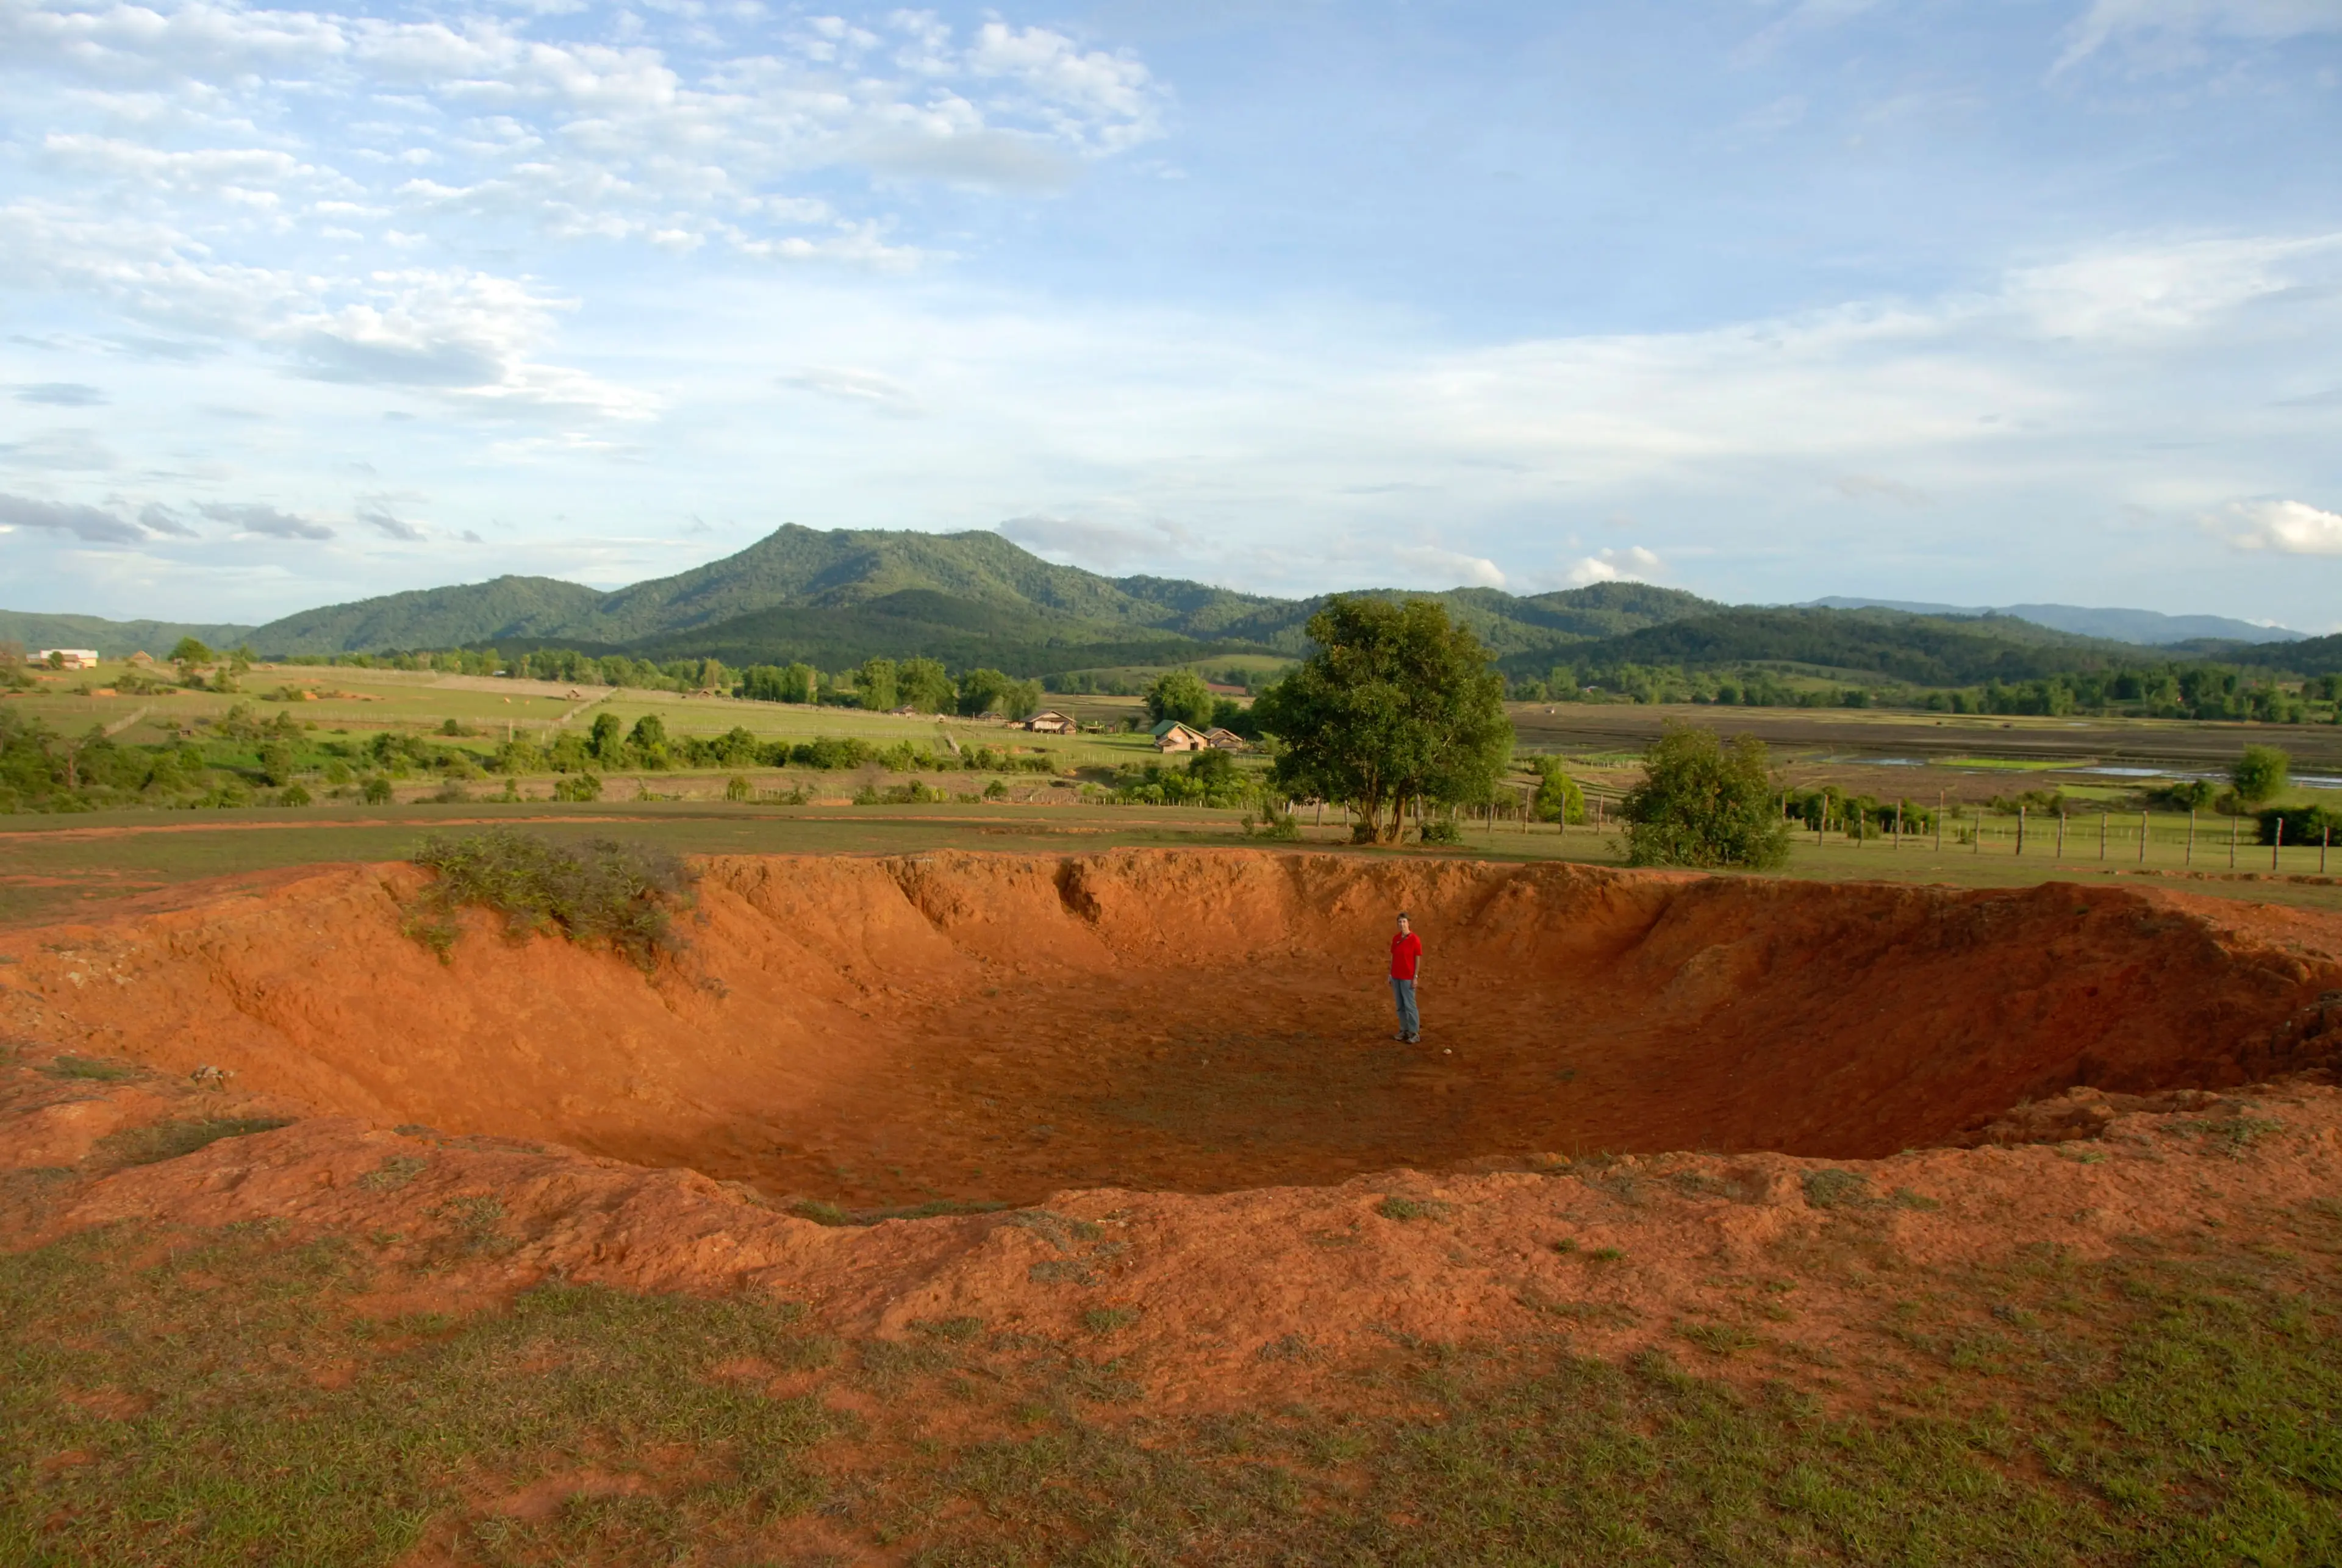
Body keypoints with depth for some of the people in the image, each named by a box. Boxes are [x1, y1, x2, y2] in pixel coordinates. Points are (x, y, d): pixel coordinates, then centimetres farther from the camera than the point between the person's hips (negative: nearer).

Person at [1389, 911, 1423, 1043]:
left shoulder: (1415, 939, -13)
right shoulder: (1395, 939, 5)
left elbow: (1418, 960, -11)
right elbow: (1393, 957, 11)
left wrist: (1415, 978, -14)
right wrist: (1390, 975, 9)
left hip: (1408, 978, -6)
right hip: (1396, 977, 6)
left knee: (1409, 1005, -4)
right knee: (1400, 1005, 10)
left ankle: (1415, 1033, 4)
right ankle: (1404, 1030, 19)